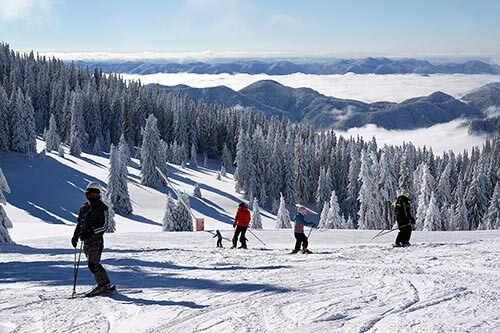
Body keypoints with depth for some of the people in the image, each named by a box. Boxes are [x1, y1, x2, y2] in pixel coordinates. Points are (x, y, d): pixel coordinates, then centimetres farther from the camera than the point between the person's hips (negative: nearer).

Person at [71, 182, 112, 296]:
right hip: (86, 241, 7)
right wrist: (75, 236, 18)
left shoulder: (102, 208, -6)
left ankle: (104, 285, -5)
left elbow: (104, 226, -13)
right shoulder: (84, 208, 15)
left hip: (96, 240, -7)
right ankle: (105, 285, 13)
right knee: (93, 264, 7)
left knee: (93, 264, -12)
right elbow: (79, 223, 24)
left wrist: (90, 232, -23)